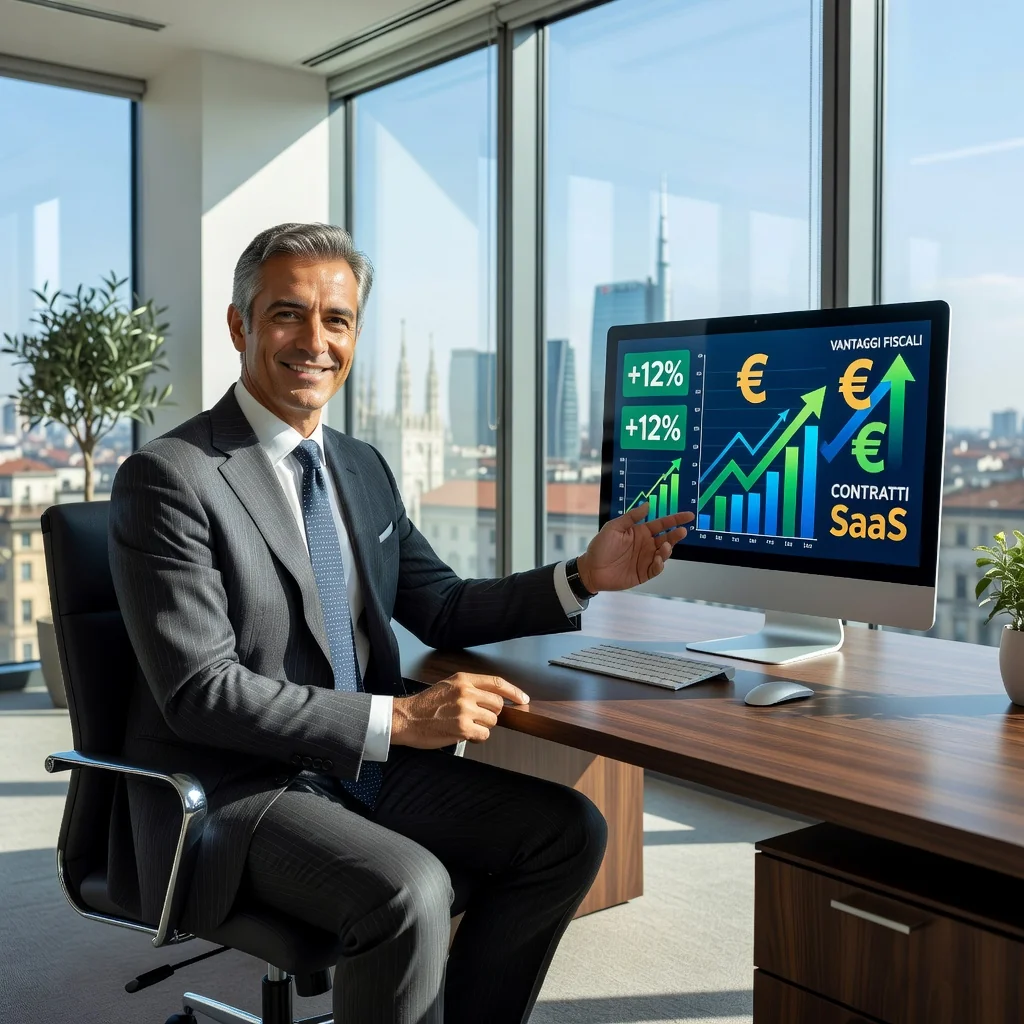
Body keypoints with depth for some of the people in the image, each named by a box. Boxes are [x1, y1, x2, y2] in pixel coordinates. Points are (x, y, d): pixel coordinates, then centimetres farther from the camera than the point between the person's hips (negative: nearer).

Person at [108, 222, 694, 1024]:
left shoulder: (362, 468, 11)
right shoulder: (170, 477, -13)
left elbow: (444, 610, 15)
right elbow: (198, 691, -19)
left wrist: (583, 577, 0)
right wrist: (396, 718, -25)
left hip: (368, 765, 7)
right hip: (239, 789, -7)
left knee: (569, 831, -5)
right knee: (410, 890, -31)